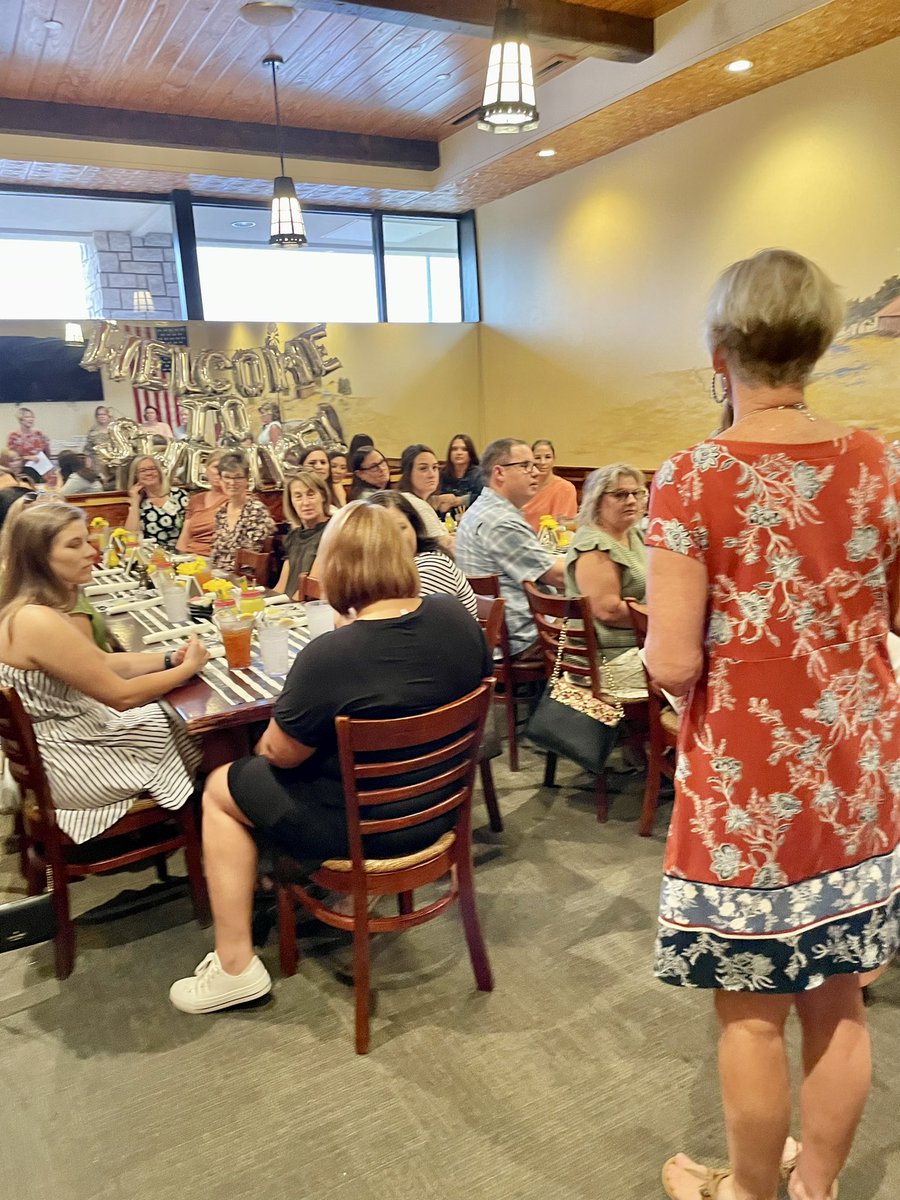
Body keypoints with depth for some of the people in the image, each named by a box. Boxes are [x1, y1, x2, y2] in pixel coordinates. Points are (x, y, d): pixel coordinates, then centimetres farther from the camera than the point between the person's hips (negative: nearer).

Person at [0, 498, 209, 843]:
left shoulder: (28, 608, 1)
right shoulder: (38, 622, -30)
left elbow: (103, 663, 8)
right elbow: (121, 695, -24)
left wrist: (170, 658, -2)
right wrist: (188, 668, -11)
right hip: (69, 770, -9)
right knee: (190, 735, 10)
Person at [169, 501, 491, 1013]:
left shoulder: (328, 657, -29)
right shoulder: (457, 617, -12)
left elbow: (279, 754, -17)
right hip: (441, 804, 7)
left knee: (221, 788, 15)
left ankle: (235, 967, 19)